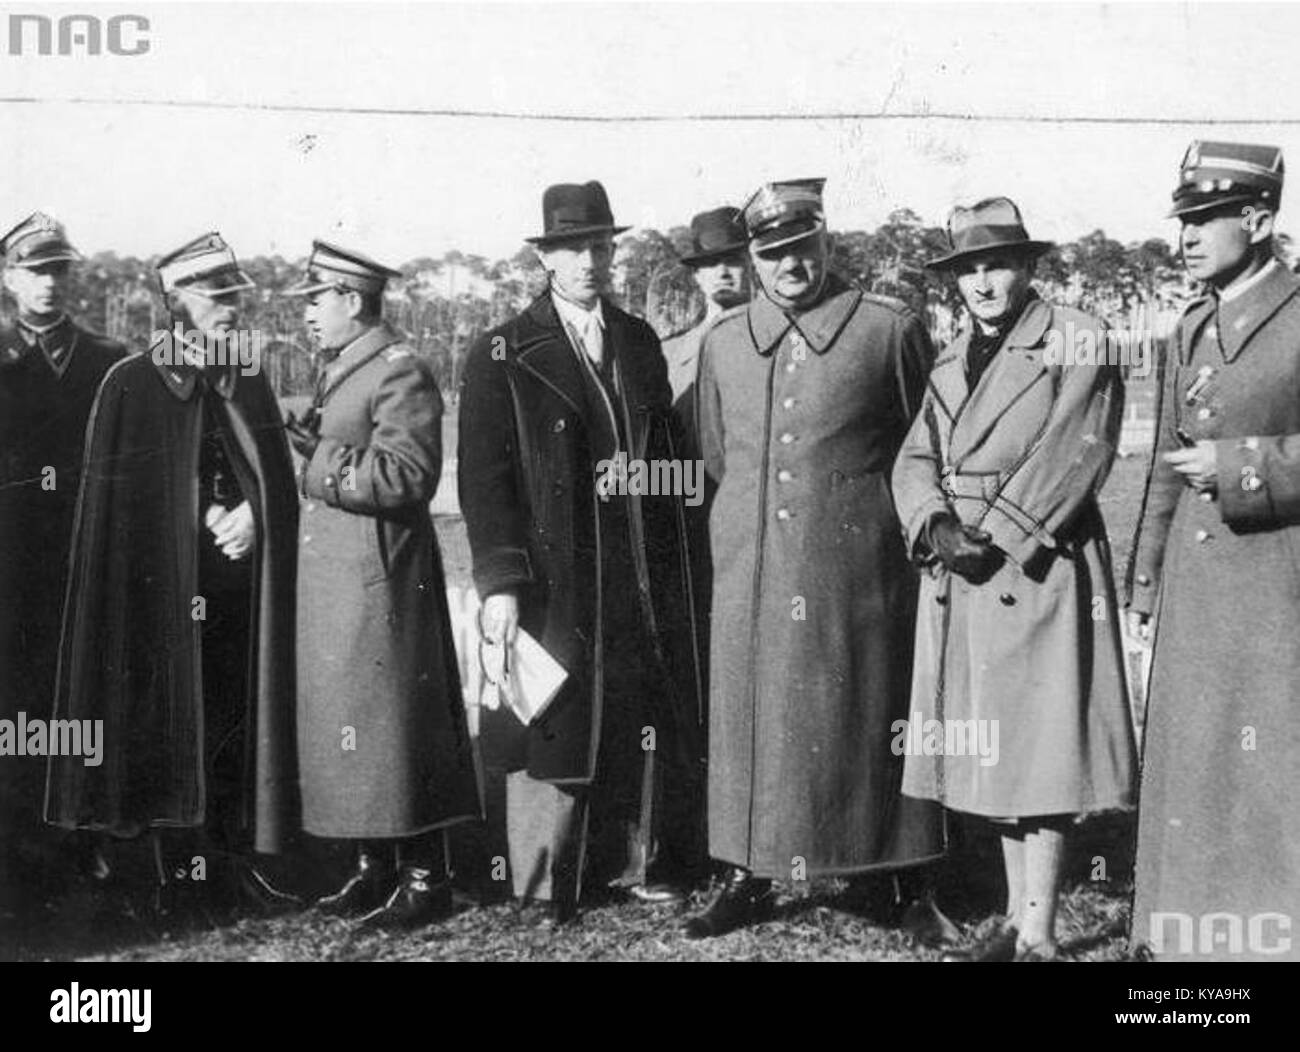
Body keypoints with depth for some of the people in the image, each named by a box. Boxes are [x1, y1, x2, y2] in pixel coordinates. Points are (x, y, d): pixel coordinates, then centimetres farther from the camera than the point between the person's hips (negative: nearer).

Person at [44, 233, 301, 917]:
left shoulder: (250, 380, 13)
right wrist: (208, 519, -9)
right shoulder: (131, 383, -1)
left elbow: (281, 484, 12)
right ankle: (184, 873, 12)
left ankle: (237, 865, 14)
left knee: (240, 724, 4)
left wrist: (253, 516, -7)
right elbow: (120, 493, -4)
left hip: (242, 594, 4)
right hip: (169, 591, -4)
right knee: (177, 729, 0)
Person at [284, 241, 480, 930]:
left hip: (379, 583, -9)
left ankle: (424, 876, 8)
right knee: (342, 723, 13)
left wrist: (319, 461, -16)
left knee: (393, 723, -3)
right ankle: (374, 867, 24)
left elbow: (404, 478, -20)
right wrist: (313, 451, 4)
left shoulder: (400, 373, -12)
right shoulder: (335, 371, 17)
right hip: (330, 582, 9)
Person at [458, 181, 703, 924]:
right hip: (555, 578, -4)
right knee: (556, 723, 1)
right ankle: (548, 885, 14)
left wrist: (675, 566, 9)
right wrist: (500, 583, -14)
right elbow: (485, 480, -6)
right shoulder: (502, 356, -2)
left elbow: (666, 456, 15)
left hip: (645, 581, 4)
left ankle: (640, 860, 23)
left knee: (644, 720, 8)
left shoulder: (641, 342, 13)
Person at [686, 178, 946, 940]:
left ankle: (884, 871, 18)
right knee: (751, 719, 8)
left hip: (857, 570, -3)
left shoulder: (891, 330, -3)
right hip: (751, 570, 4)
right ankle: (749, 879, 19)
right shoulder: (723, 342, 9)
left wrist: (865, 504, 8)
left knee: (858, 721, 4)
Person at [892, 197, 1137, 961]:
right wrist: (936, 527, -11)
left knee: (1041, 754, -3)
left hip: (1042, 576, -6)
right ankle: (1017, 921, 22)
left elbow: (1073, 456, -12)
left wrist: (998, 537, -15)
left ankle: (1039, 938, 4)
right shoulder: (953, 362, 16)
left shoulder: (1078, 341, -3)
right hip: (963, 584, 6)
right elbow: (916, 460, 9)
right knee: (992, 754, 11)